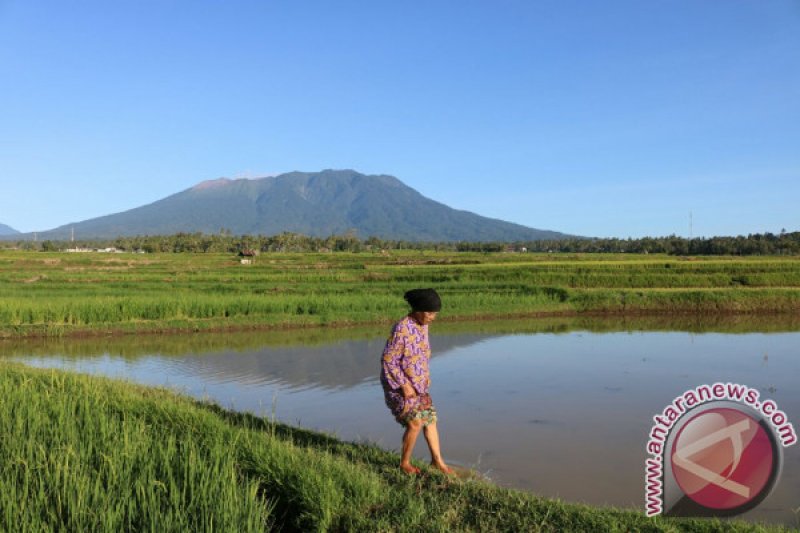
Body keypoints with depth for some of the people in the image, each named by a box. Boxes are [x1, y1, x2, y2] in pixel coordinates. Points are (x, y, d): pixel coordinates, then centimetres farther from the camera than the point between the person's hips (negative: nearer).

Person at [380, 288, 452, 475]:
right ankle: (405, 463, 9)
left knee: (430, 418, 10)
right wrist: (404, 386, -22)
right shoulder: (400, 330, -28)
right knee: (415, 423, -13)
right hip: (398, 386, -8)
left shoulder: (422, 325, -1)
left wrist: (425, 376, 8)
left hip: (416, 384, 8)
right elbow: (387, 360, -24)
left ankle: (437, 460, 24)